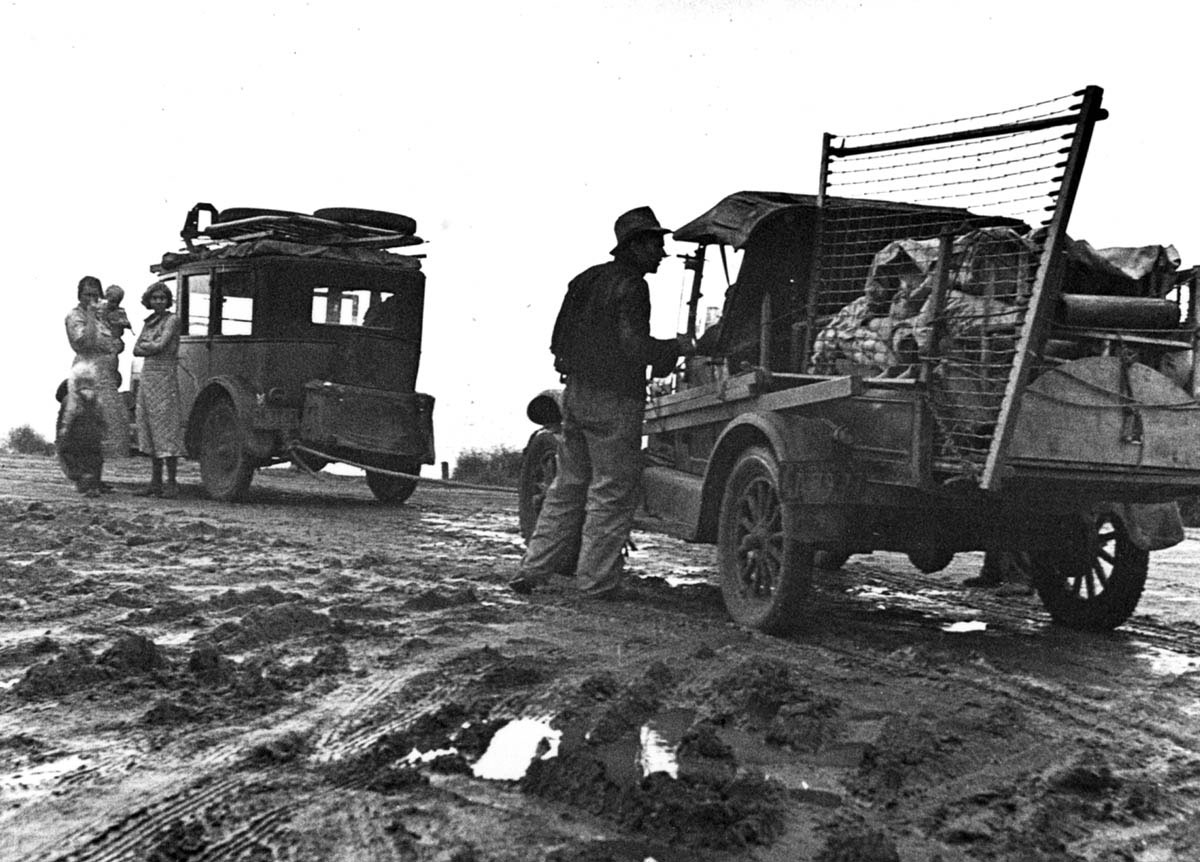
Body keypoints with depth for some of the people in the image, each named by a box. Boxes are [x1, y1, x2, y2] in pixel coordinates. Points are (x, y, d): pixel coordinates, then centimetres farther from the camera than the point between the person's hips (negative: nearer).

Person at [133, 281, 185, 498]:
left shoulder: (172, 320, -5)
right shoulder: (149, 322, 16)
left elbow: (160, 346, -15)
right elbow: (137, 350, 10)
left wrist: (144, 345, 1)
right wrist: (152, 348, -6)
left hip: (165, 378, -7)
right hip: (147, 377, 7)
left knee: (166, 430, -8)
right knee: (150, 430, 7)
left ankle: (171, 484, -6)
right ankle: (155, 482, 12)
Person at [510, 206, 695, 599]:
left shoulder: (587, 279, 14)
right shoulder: (631, 287, -13)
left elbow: (559, 341, 17)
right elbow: (634, 345, -22)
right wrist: (678, 347, -10)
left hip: (576, 393, 8)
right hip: (615, 400, -8)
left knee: (568, 485, 15)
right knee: (614, 492, -1)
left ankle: (534, 570, 15)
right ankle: (596, 582, 2)